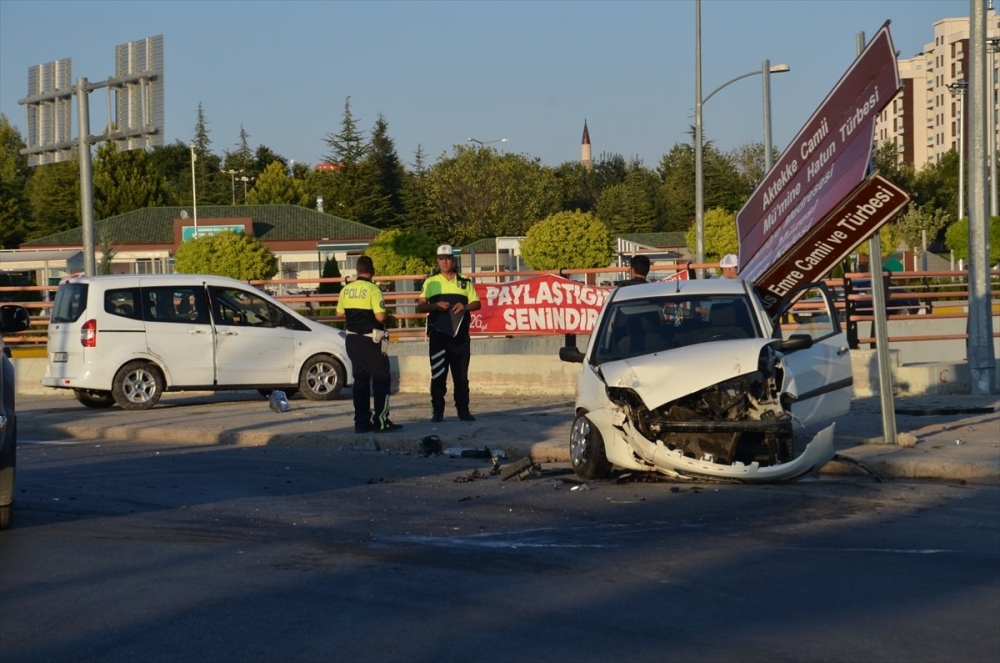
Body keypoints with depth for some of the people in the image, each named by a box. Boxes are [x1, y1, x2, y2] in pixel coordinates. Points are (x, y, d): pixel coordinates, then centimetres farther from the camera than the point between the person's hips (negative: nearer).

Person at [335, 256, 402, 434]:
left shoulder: (346, 290, 5)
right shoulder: (373, 289, -16)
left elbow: (340, 313, 13)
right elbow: (380, 316, -21)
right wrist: (390, 318, -1)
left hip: (352, 339, 7)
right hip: (371, 340, -7)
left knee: (360, 379, 12)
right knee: (382, 379, 1)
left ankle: (362, 421, 12)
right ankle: (381, 421, -3)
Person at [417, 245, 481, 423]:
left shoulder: (464, 282, 13)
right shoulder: (431, 283, 9)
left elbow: (477, 304, 13)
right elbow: (420, 307, 3)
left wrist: (465, 306, -9)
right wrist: (436, 306, -16)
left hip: (460, 334, 2)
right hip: (439, 334, -2)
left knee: (461, 374, 4)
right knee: (438, 374, -3)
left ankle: (463, 410, 9)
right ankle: (437, 411, 0)